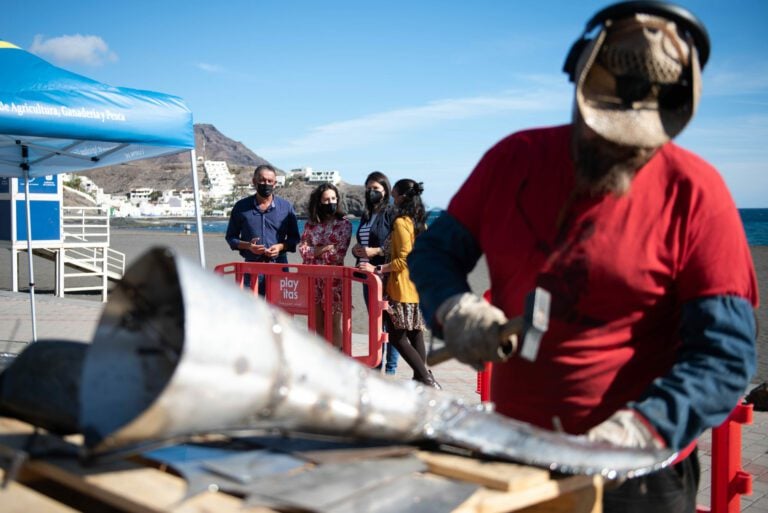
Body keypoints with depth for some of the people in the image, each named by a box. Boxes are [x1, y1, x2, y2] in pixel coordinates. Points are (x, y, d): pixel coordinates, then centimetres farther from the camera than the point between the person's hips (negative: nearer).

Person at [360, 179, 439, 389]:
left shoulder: (400, 222, -13)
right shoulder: (420, 223, 13)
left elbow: (404, 259, -20)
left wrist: (377, 269, -18)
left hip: (403, 287, -9)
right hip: (420, 286, 9)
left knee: (396, 336, -3)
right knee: (415, 335, 12)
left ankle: (426, 379, -8)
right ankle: (422, 378, 15)